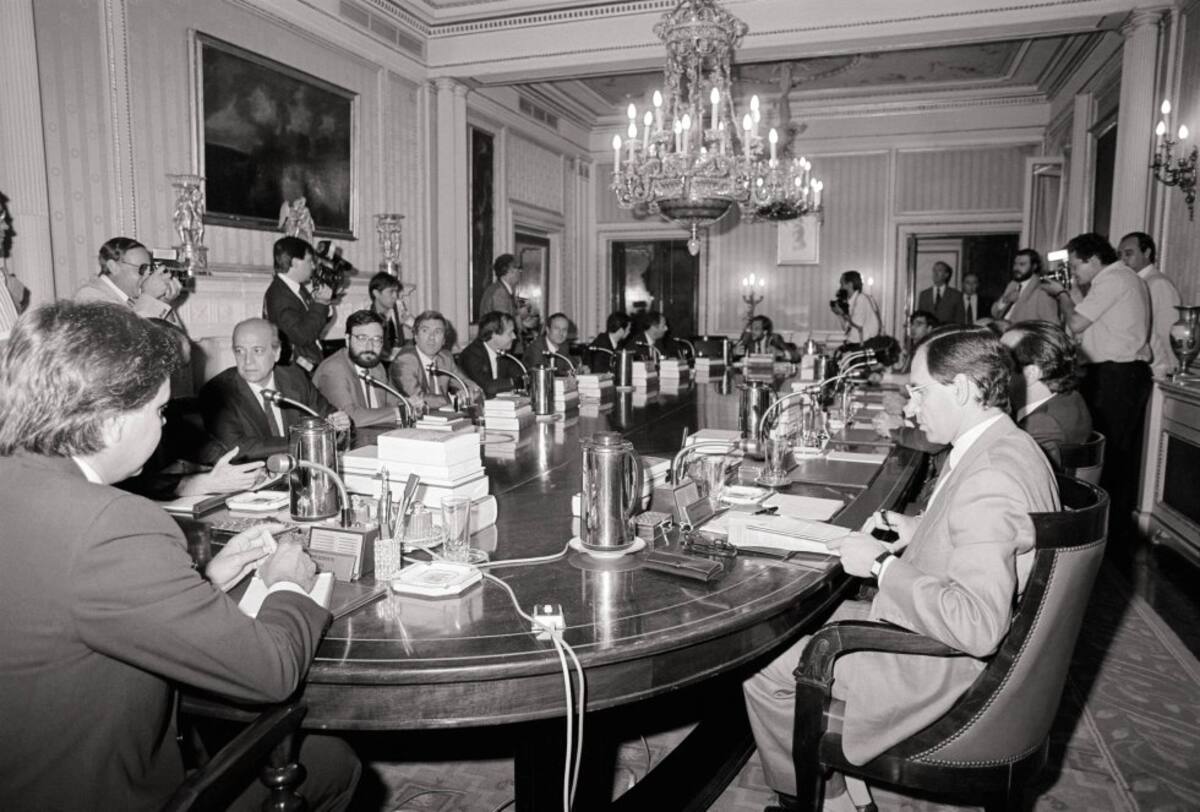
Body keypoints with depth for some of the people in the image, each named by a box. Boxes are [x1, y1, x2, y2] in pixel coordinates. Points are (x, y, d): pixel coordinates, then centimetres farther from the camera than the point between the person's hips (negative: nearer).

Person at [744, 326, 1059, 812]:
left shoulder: (990, 477, -30)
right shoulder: (1010, 446, 3)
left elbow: (977, 626, -34)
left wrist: (883, 565, -25)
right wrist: (922, 530, 6)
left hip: (943, 670, -10)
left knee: (763, 670, -4)